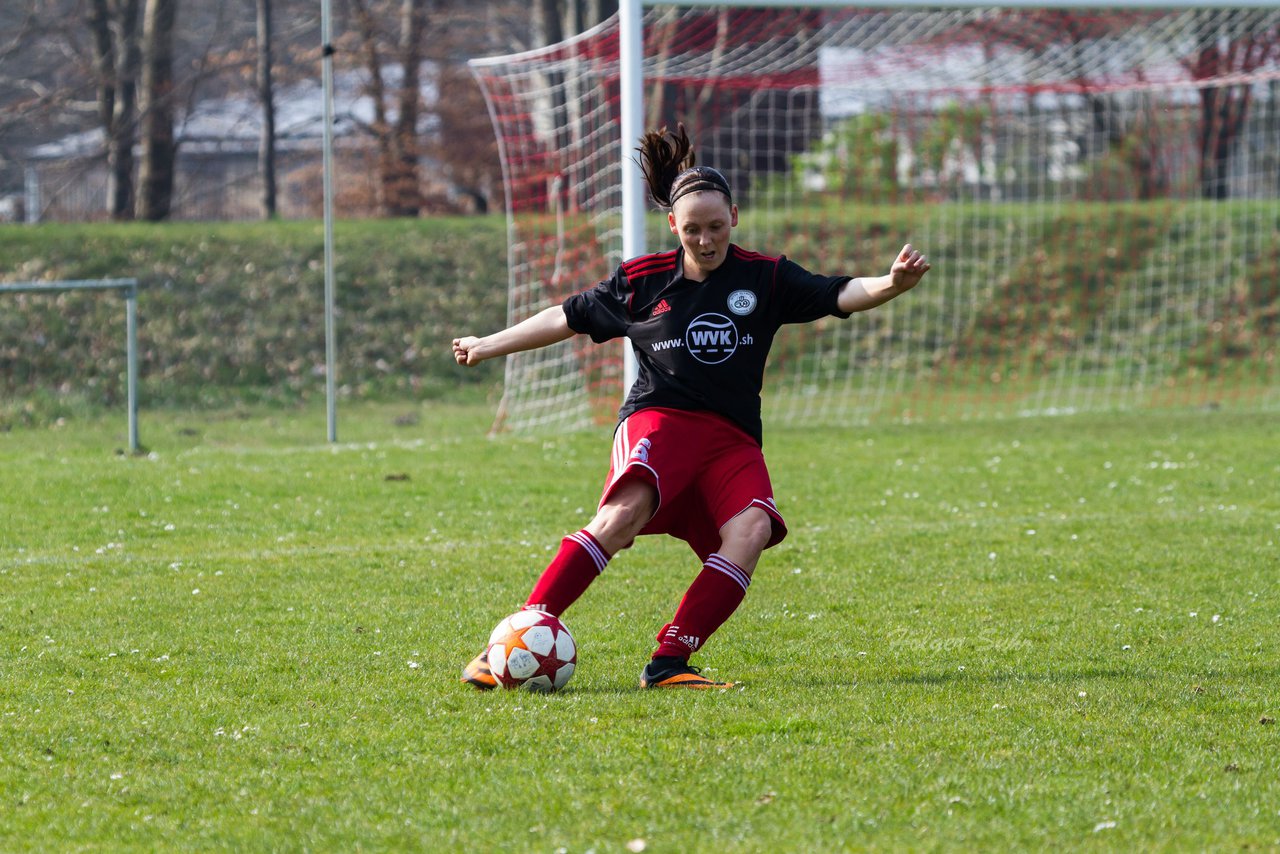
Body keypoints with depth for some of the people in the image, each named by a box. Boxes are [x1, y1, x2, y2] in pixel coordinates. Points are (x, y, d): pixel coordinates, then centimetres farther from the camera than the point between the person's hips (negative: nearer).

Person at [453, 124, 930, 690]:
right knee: (627, 511, -32)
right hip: (658, 421, -2)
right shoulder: (642, 281, 11)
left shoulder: (765, 279, 11)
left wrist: (892, 283, -20)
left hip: (732, 437, 2)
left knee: (750, 530, -28)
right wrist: (487, 346, 28)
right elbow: (570, 318, 23)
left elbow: (839, 295, 1)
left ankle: (669, 663, -29)